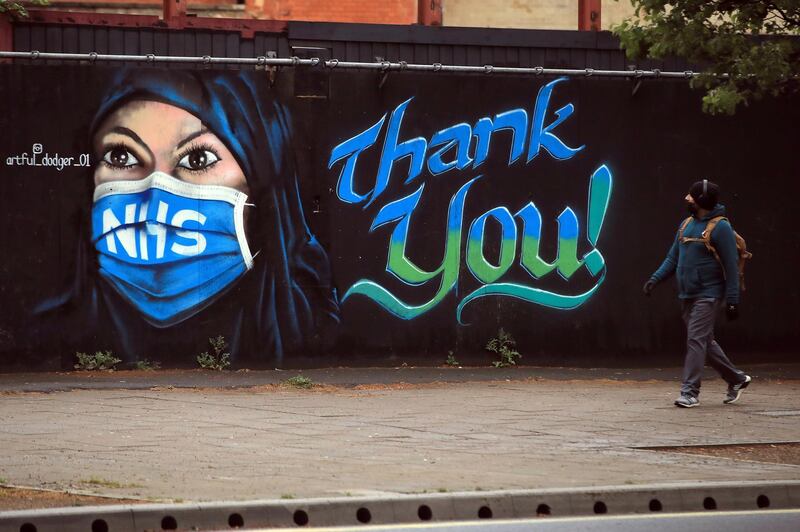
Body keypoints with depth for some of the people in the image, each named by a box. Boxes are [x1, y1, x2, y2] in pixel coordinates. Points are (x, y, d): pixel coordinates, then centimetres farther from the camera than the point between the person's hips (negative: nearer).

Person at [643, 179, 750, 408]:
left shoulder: (720, 228, -12)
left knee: (696, 340, -12)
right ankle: (736, 379, 27)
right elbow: (673, 257, 17)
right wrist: (655, 278, 3)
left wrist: (732, 301, -16)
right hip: (687, 295, 8)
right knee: (706, 342, 13)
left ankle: (690, 392, -11)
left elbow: (731, 267, -13)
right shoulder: (686, 224, 11)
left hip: (708, 295, -8)